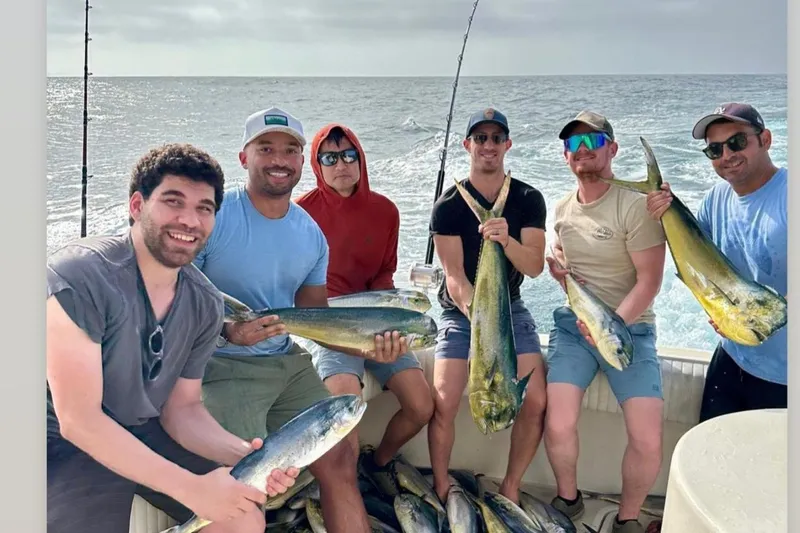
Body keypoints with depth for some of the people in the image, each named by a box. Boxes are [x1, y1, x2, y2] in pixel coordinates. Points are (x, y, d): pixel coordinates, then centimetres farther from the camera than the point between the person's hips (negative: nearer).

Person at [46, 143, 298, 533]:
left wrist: (242, 454, -20)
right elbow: (78, 420, -28)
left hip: (144, 433, 6)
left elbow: (181, 409, 0)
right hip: (66, 444, -5)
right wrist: (192, 487, -31)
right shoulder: (78, 277, -26)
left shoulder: (205, 305, -7)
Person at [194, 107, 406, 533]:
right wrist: (225, 330, -29)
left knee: (340, 462, 4)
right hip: (224, 365, -5)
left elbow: (316, 314, 9)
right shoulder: (214, 216, -13)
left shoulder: (311, 235, 5)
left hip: (291, 363, 6)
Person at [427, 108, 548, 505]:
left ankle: (511, 485, 9)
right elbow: (454, 276, -16)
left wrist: (506, 240, -34)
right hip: (460, 310, -2)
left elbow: (535, 266, -12)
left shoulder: (528, 200, -2)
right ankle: (441, 487, 7)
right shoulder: (448, 206, -9)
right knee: (443, 403, -18)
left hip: (510, 307, 2)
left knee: (535, 401, -14)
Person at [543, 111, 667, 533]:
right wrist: (557, 268, 3)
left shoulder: (635, 205, -9)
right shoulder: (563, 208, 8)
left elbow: (649, 281, -12)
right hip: (572, 326, 3)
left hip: (629, 328, -3)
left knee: (648, 441, -14)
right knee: (558, 426, -15)